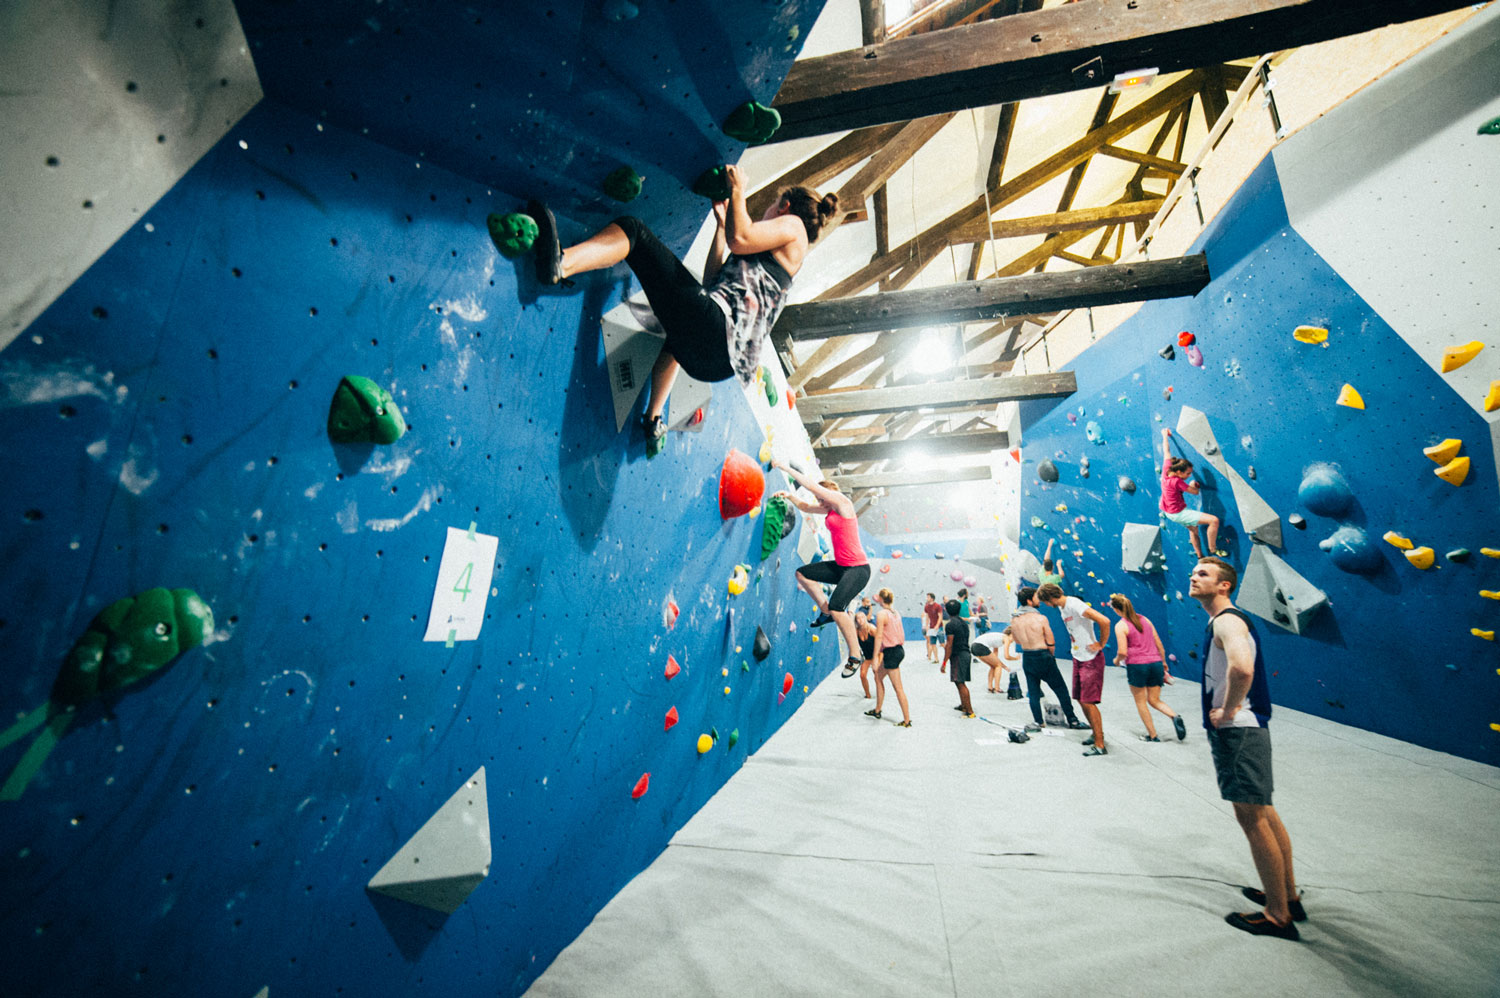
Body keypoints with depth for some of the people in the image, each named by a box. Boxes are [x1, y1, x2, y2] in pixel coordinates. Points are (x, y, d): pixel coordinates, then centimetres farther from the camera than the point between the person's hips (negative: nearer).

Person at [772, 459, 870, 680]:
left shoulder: (843, 503, -12)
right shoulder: (830, 510, 13)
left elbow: (811, 484, -16)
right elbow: (805, 507, 27)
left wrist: (786, 467, -11)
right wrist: (789, 496, 12)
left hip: (857, 569, -10)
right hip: (841, 566, 10)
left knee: (836, 606, -24)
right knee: (802, 574, 12)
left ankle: (855, 655, -6)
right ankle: (826, 612, 16)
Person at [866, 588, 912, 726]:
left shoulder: (881, 614, -15)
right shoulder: (896, 613, 9)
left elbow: (879, 636, -17)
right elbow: (901, 633, 14)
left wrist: (875, 657, -15)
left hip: (891, 652, -9)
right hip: (899, 649, 9)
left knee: (898, 687, -1)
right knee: (878, 677, 21)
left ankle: (907, 720, 7)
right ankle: (877, 711, 30)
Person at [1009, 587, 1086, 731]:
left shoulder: (1014, 620, -2)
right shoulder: (1040, 618, -17)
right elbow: (1051, 643, -9)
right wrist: (1051, 656, 9)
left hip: (1027, 658, 4)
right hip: (1043, 657, -4)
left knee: (1033, 692, 12)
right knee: (1061, 689, 12)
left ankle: (1038, 722, 14)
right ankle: (1072, 720, 22)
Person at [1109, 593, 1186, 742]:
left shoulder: (1120, 626, -10)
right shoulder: (1144, 619, 8)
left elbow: (1122, 652, -16)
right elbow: (1159, 644, 12)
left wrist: (1117, 660, 5)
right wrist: (1163, 662, 25)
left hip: (1136, 665, -6)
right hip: (1156, 663, 6)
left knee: (1140, 701, 13)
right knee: (1154, 700, 16)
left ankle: (1153, 736, 16)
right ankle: (1175, 716, -11)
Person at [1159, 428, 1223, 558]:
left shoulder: (1166, 469, -9)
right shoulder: (1177, 482, -29)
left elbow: (1166, 452, 6)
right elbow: (1195, 491, -14)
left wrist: (1165, 436, 19)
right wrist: (1193, 485, 9)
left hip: (1168, 511, 10)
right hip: (1178, 513, -10)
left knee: (1193, 528, 28)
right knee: (1214, 520, -16)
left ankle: (1200, 557, 41)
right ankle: (1212, 549, 2)